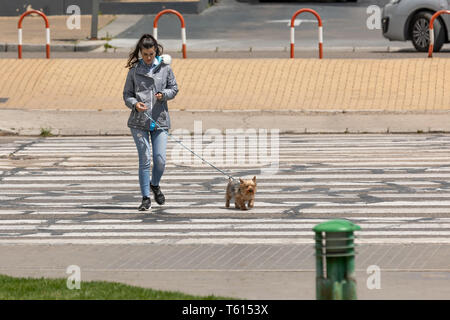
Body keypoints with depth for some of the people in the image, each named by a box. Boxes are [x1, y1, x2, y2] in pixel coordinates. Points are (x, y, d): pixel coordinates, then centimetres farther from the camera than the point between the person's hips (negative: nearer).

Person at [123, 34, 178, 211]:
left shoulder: (165, 67, 5)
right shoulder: (134, 70, 3)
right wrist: (134, 104, -15)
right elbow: (127, 94, 6)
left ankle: (155, 185, 29)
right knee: (144, 159, -4)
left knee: (160, 159, -2)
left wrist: (164, 94, -9)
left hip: (160, 119, 1)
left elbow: (174, 88, 13)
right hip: (139, 121, -1)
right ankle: (146, 198, 5)